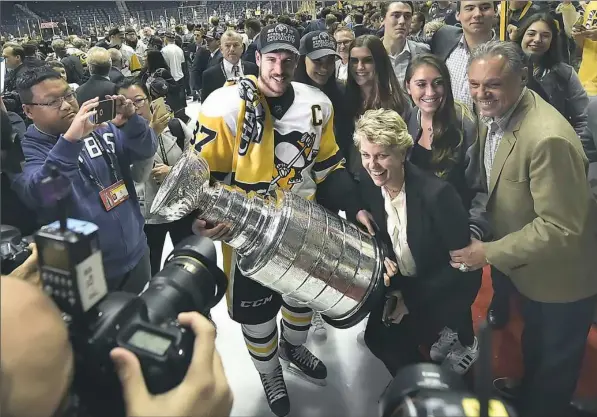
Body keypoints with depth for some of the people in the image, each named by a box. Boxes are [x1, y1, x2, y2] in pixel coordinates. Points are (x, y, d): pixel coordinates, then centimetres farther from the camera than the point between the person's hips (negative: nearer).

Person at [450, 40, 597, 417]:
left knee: (554, 369, 19)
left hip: (560, 275, -8)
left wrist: (490, 253, -26)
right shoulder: (495, 113, -6)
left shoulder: (548, 138, -35)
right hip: (526, 265, 8)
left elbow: (561, 228, -32)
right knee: (534, 349, 33)